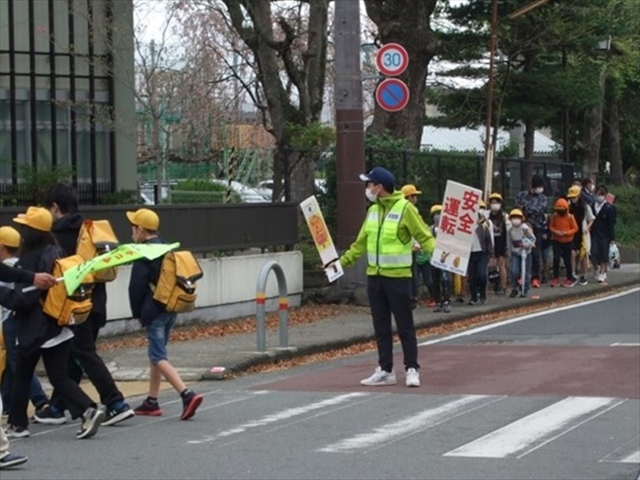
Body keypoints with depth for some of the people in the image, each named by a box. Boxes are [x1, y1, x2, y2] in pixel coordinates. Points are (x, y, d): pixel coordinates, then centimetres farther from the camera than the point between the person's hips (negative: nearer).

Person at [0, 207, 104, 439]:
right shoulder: (57, 254, 6)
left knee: (22, 376, 10)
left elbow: (21, 299, -17)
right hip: (59, 328, 6)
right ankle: (88, 411, -11)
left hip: (35, 329, -6)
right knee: (59, 377, 6)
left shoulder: (30, 260, -16)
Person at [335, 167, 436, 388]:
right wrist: (343, 261, 17)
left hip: (398, 276, -7)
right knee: (381, 326, 10)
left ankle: (411, 369, 4)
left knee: (404, 325, -2)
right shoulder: (373, 211, 12)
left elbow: (424, 236, -12)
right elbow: (361, 243, 19)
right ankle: (385, 370, 16)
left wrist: (437, 252, -29)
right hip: (374, 276, 7)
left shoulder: (404, 208, -10)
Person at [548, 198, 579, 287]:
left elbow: (575, 228, -8)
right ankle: (556, 278, 2)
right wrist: (556, 232, -18)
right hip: (557, 241, 2)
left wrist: (566, 233, -22)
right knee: (556, 258, -9)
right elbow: (551, 227, 2)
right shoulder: (554, 216, -4)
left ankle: (570, 278, 19)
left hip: (568, 242, -2)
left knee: (567, 260, 6)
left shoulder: (570, 217, -12)